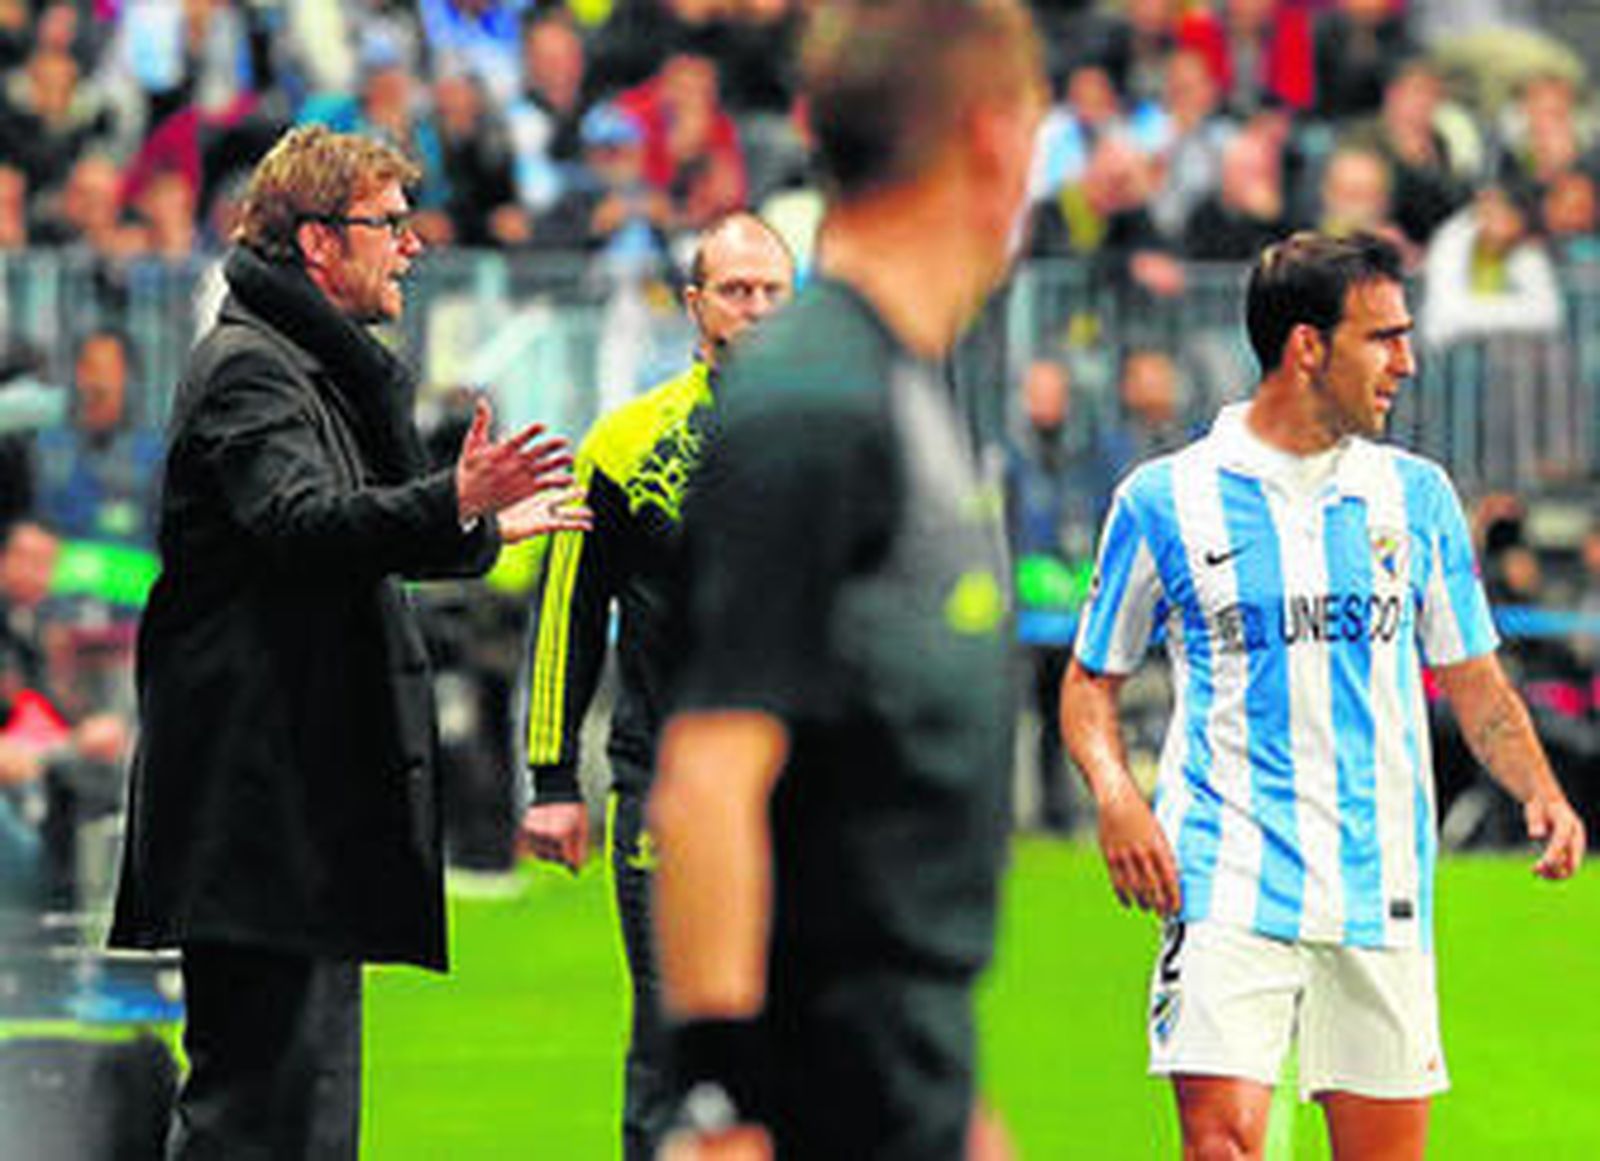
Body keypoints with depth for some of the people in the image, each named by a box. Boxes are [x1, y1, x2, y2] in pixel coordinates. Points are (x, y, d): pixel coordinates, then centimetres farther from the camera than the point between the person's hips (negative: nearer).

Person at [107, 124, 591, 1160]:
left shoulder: (316, 367, 22)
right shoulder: (250, 369, -11)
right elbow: (298, 522, -30)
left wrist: (485, 528, 40)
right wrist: (452, 507, -42)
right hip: (261, 792, -11)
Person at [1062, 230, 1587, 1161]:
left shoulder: (1417, 494, 11)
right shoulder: (1165, 499, 2)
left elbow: (1475, 682, 17)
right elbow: (1093, 681, 10)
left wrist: (1540, 792, -1)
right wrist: (1118, 797, -9)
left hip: (1382, 892, 3)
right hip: (1230, 878, -3)